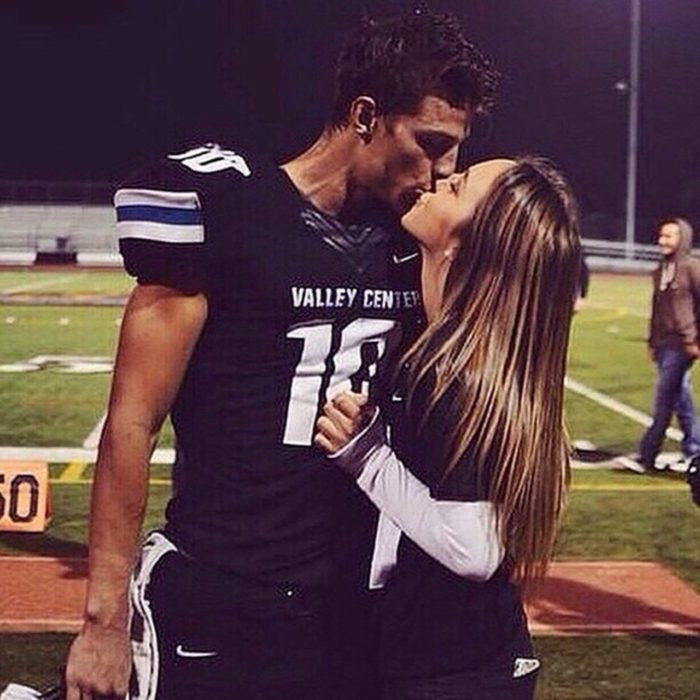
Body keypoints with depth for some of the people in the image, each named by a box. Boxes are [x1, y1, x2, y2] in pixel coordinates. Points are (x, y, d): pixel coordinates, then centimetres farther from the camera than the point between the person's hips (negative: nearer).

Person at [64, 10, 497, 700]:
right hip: (212, 610, -5)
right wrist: (104, 617, -12)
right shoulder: (220, 207, -12)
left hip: (355, 605, 6)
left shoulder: (411, 239, 5)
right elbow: (132, 422, -12)